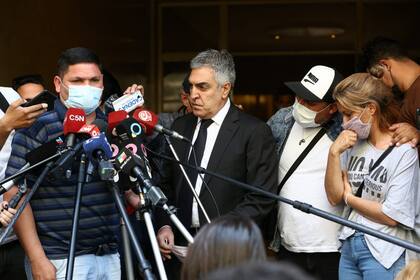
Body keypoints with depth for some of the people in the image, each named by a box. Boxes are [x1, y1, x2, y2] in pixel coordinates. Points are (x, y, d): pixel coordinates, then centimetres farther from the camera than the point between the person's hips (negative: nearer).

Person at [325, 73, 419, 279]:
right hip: (348, 247, 6)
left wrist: (349, 198, -4)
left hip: (383, 255, -6)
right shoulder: (353, 144, 6)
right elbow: (334, 197, 3)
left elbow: (391, 216, -17)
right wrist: (334, 153, -9)